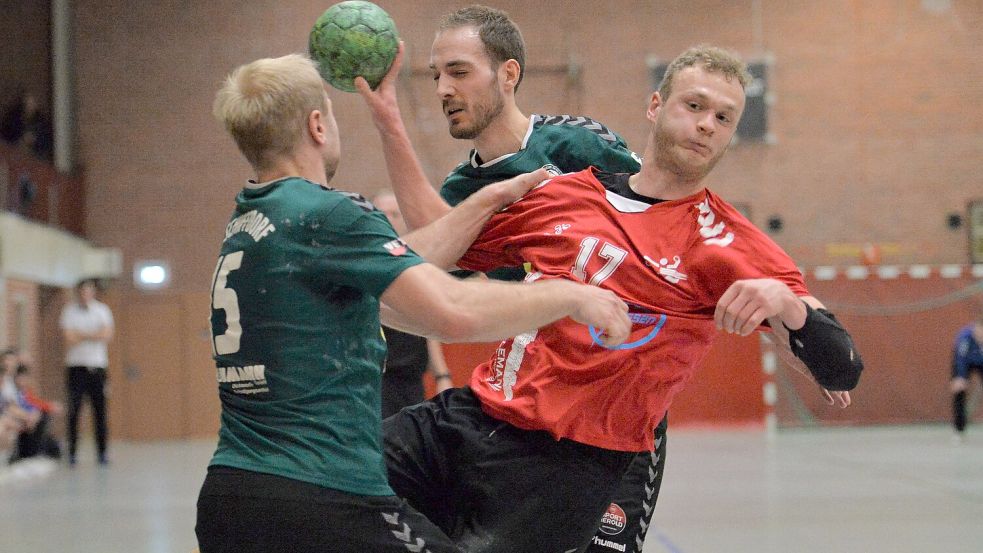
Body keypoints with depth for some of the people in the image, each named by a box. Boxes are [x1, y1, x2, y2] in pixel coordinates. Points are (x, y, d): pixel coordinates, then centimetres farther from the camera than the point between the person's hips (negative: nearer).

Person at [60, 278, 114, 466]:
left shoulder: (102, 310, 8)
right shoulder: (69, 311, 1)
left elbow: (107, 335, -5)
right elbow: (70, 338, -11)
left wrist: (81, 335, -8)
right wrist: (94, 335, -6)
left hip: (98, 367, 2)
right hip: (76, 366, -2)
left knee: (100, 410, 0)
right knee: (74, 411, -3)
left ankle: (102, 452, 5)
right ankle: (72, 453, 3)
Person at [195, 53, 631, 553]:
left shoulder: (244, 225, 15)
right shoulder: (329, 215, -12)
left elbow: (397, 273, 20)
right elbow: (454, 312, -22)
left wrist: (490, 200, 24)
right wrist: (570, 295, -9)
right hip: (324, 503, -8)